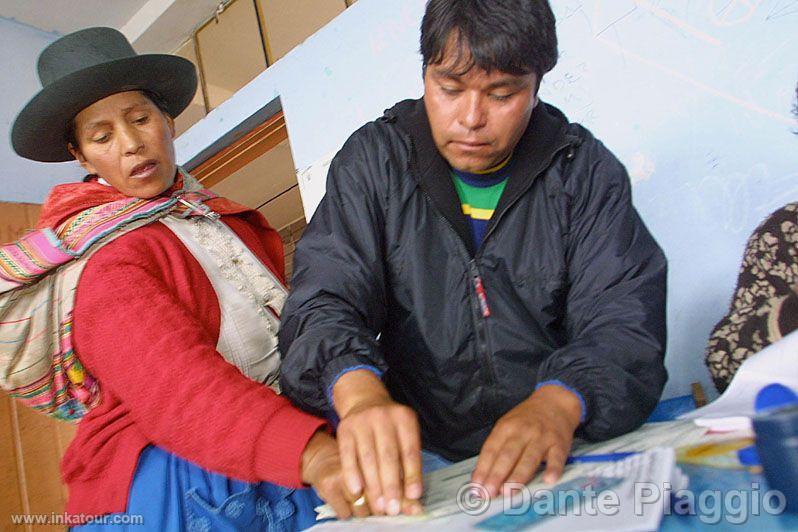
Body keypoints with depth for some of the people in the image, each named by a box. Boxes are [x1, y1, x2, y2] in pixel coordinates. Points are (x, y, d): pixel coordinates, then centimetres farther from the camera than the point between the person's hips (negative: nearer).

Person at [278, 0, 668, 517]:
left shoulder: (586, 169, 2)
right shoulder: (373, 160, 1)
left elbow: (623, 321, -6)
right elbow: (326, 297, -10)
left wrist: (559, 402, -28)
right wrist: (359, 390, -32)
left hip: (559, 453, 1)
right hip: (417, 454, 0)